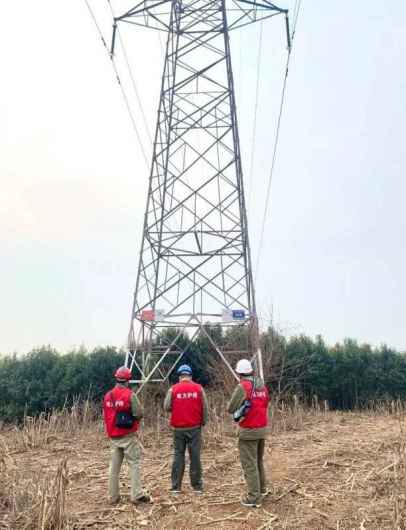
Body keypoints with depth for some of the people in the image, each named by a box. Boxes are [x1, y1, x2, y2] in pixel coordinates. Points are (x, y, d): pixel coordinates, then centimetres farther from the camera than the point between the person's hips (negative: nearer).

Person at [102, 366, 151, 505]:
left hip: (113, 437, 6)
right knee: (134, 464, 0)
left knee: (114, 466, 12)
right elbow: (139, 414, -15)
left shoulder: (107, 396, 4)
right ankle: (137, 495, -2)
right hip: (128, 436, -6)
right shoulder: (130, 395, -14)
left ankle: (113, 496, 17)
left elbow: (105, 416, 9)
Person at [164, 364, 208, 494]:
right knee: (195, 456, 6)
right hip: (195, 427, 0)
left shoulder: (173, 389, -2)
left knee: (178, 455, 8)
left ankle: (176, 486, 11)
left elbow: (166, 407, -3)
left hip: (179, 428, 0)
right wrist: (204, 421, 14)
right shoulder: (199, 388, -1)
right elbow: (205, 408, 0)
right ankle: (197, 486, 11)